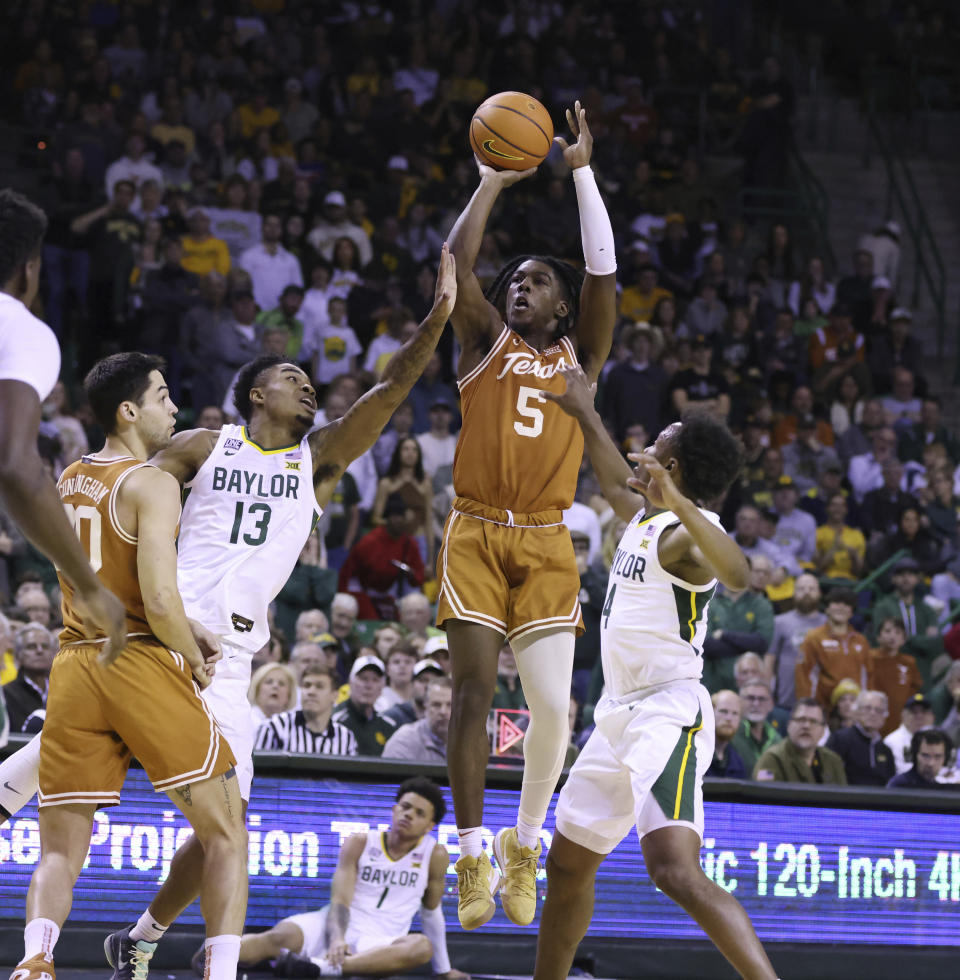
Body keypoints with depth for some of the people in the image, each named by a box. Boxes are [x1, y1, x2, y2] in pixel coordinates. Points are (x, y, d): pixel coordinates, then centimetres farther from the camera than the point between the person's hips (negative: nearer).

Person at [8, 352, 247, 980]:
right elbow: (160, 601, -17)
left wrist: (186, 634, 19)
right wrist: (197, 664, 0)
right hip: (143, 666, -6)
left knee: (61, 851, 8)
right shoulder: (152, 485, -8)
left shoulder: (67, 482, 16)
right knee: (225, 831, 4)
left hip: (74, 666, 6)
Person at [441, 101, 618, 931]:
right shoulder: (487, 342, 12)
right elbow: (458, 261, -2)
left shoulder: (580, 354, 13)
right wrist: (494, 179, 1)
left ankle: (526, 842, 12)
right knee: (474, 691, -5)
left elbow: (603, 271, 2)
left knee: (554, 705, -9)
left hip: (547, 544, 1)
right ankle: (473, 855, 2)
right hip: (477, 534, -1)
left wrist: (582, 171, 0)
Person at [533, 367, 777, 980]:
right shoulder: (645, 517, 14)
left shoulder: (685, 532, -15)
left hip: (670, 713, -10)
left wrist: (680, 505, -50)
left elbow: (737, 574, -38)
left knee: (675, 871, -27)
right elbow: (617, 484, 38)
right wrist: (584, 413, 40)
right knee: (568, 864, 19)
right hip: (622, 713, 10)